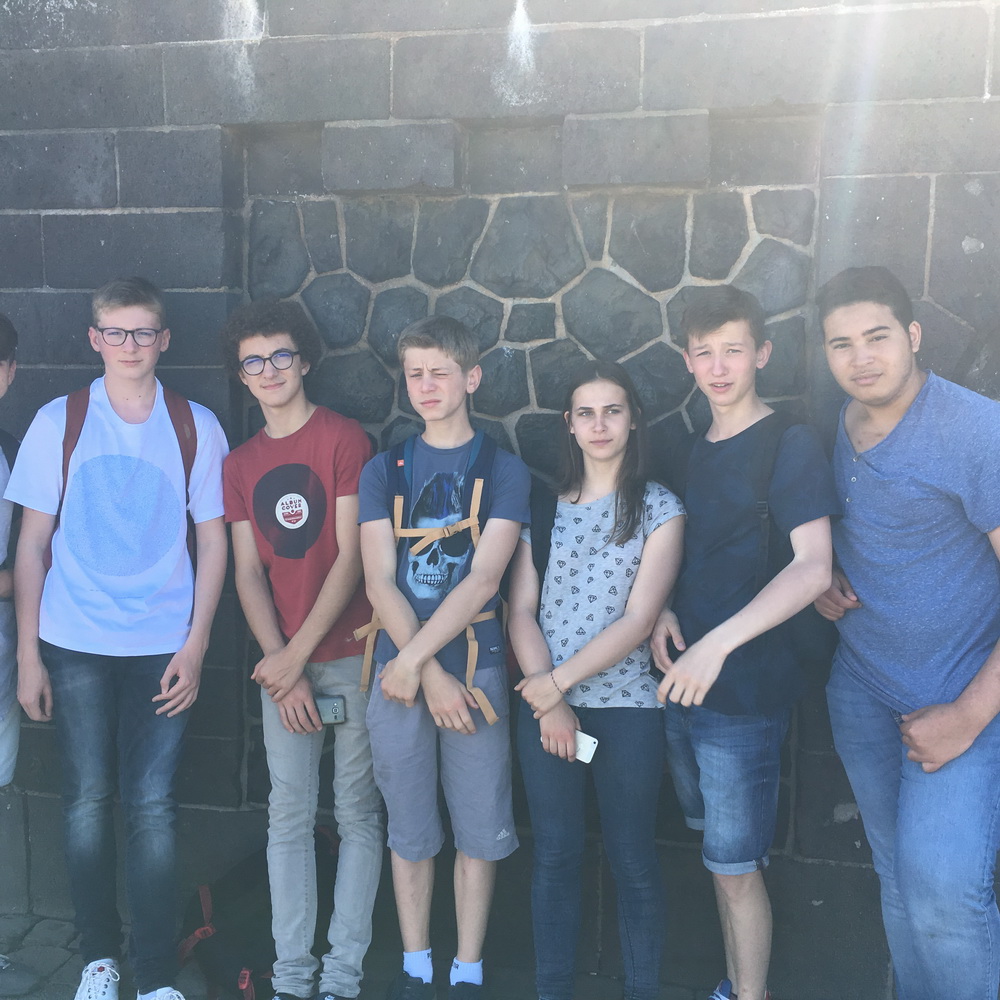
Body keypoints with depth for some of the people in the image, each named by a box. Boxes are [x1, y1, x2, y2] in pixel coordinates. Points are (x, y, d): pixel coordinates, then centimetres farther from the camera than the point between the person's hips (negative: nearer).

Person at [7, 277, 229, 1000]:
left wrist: (195, 646, -3)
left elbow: (213, 542, 4)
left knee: (153, 805, 0)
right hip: (74, 645, 1)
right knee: (88, 799, 7)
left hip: (163, 647, -1)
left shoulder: (195, 427, 2)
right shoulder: (58, 422, 3)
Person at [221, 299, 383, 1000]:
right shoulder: (240, 465, 11)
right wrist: (282, 668, -5)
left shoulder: (344, 438, -4)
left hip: (349, 652, -4)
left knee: (357, 812, 4)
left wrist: (297, 654, -10)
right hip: (281, 662, 4)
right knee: (289, 815, 7)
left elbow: (351, 556, -8)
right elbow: (249, 573, 6)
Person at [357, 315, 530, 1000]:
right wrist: (432, 675, -11)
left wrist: (414, 660, -14)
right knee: (410, 830, 11)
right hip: (400, 668, 2)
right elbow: (380, 581, -3)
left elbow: (483, 580, -9)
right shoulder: (384, 470, 7)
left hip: (476, 666, -1)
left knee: (479, 828, 6)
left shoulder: (503, 469, 1)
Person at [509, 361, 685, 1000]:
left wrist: (558, 681, -12)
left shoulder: (659, 507, 0)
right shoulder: (544, 506, 7)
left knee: (634, 862, 6)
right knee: (555, 857, 9)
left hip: (625, 706, -2)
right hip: (544, 706, 2)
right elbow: (521, 612, 2)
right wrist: (548, 703, -9)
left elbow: (638, 620, -8)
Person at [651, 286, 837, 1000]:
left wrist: (718, 644, -29)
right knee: (722, 855, 18)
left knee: (736, 865, 0)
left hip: (746, 690, -7)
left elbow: (813, 569, -20)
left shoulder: (790, 445, -9)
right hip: (683, 681, 7)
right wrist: (664, 612, 1)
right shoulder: (695, 453, 13)